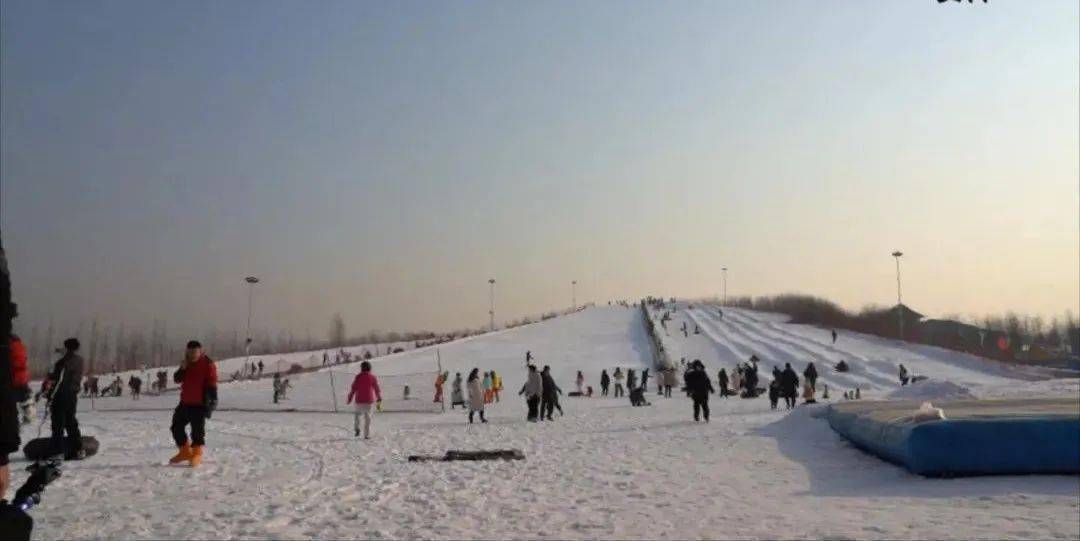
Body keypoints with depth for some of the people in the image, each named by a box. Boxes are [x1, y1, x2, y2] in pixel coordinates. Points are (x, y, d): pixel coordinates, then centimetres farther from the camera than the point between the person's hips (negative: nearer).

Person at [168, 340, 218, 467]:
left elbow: (212, 384, -14)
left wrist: (213, 400, -20)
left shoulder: (208, 364, -10)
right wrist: (183, 368, -13)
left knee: (197, 429, -5)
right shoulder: (186, 364, 11)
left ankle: (196, 454, 8)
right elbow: (177, 379, 4)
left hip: (200, 404, -7)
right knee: (177, 426, 11)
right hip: (185, 403, 7)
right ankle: (185, 452, 25)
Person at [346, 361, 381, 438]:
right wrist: (379, 400, 8)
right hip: (369, 401, 0)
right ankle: (367, 435, 1)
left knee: (357, 414, 21)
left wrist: (349, 399, 5)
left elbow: (353, 389, -3)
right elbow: (377, 389, 1)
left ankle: (356, 429, 2)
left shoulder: (358, 377, -2)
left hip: (359, 401, 0)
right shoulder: (373, 377, 0)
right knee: (368, 418, 6)